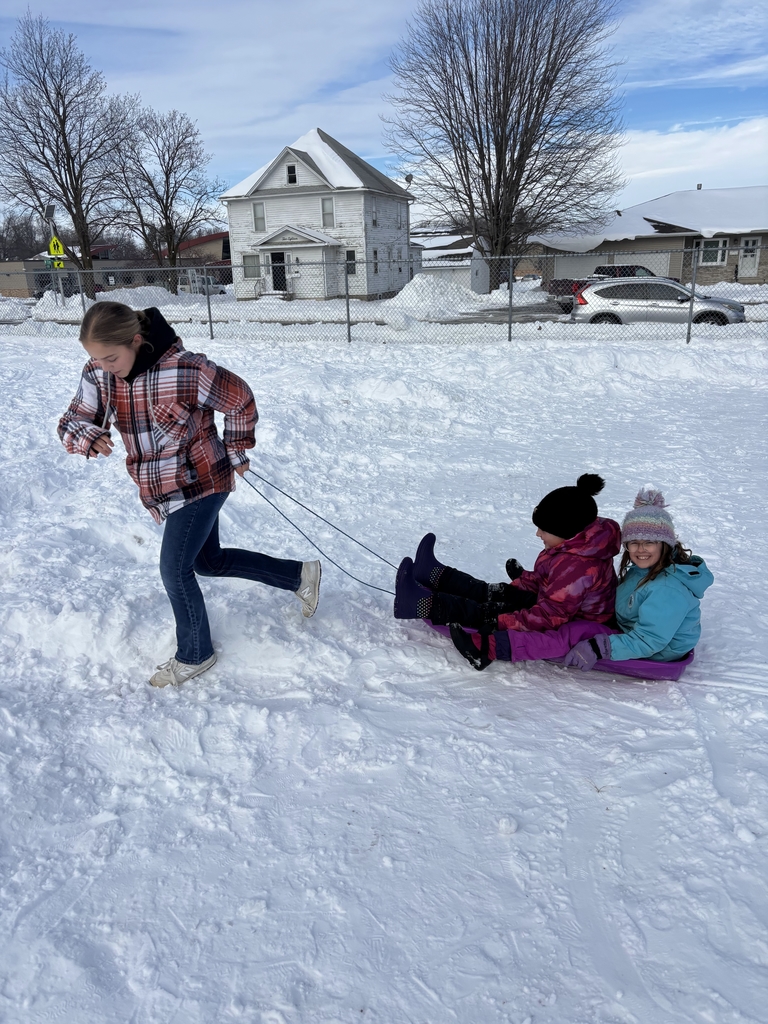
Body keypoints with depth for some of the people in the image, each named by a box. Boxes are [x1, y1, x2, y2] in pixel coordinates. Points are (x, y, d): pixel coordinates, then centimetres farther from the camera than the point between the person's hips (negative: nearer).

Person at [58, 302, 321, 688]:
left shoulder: (188, 370, -26)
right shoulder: (98, 373, -10)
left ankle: (194, 655, 20)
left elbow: (241, 401, -11)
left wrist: (236, 452, 0)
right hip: (159, 490, 8)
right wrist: (88, 437, -25)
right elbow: (72, 422, -1)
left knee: (175, 570, -6)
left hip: (200, 483, -8)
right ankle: (299, 575, 35)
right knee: (209, 561, 19)